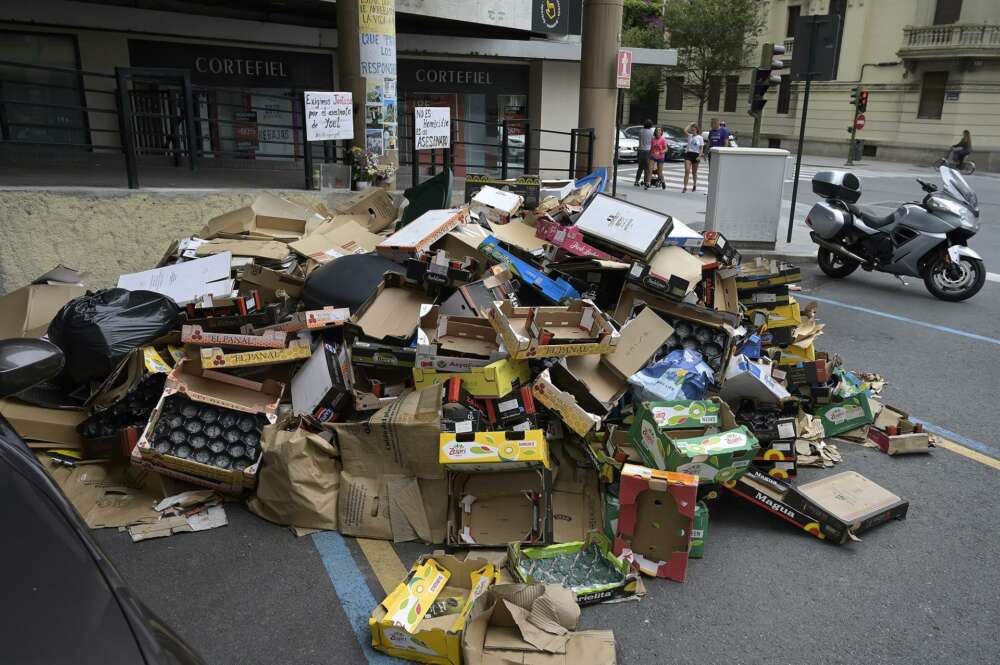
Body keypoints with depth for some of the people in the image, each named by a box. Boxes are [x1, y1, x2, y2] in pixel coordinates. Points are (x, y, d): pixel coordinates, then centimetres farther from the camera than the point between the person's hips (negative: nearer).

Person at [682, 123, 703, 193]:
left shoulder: (700, 138, 1)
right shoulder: (689, 136, 6)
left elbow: (701, 148, 0)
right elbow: (685, 131, -12)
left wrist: (699, 156, -11)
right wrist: (690, 125, 0)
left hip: (695, 155, -1)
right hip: (688, 154, 1)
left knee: (694, 172, 11)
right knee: (687, 171, -13)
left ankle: (694, 185, 31)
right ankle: (685, 187, -15)